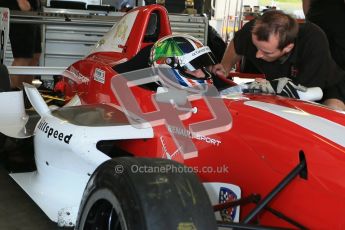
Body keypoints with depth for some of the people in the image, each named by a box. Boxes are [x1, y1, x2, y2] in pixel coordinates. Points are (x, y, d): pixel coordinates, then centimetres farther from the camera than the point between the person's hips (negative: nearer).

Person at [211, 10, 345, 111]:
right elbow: (236, 44, 3)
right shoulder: (253, 32, -25)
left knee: (334, 111, -36)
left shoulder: (315, 40, -39)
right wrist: (225, 68, -10)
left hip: (327, 87, -4)